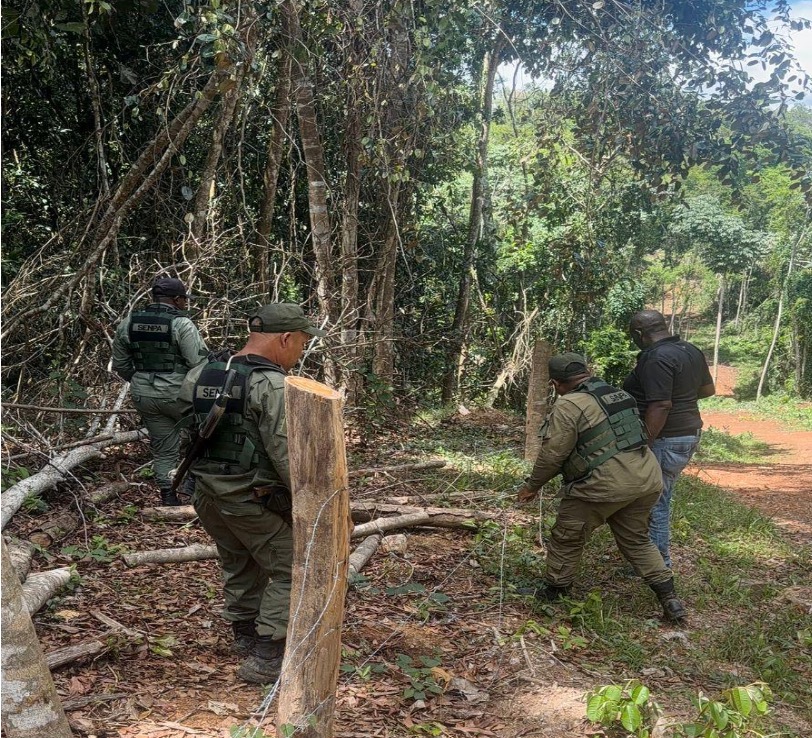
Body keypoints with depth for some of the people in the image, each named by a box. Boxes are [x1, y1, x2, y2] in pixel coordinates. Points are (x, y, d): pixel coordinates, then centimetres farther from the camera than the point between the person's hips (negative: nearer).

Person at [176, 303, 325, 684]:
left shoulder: (200, 376, 4)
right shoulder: (273, 385, -19)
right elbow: (287, 453, -20)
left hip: (206, 492, 8)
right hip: (253, 499, -8)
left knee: (240, 565, 25)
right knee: (290, 571, 6)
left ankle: (244, 635, 38)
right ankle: (265, 658, 5)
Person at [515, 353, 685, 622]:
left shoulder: (568, 406, -8)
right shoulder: (620, 395, 15)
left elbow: (552, 455, -8)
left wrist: (532, 486, 4)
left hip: (605, 485, -7)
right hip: (647, 478, 8)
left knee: (567, 538, 11)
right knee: (636, 540, 22)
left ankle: (552, 591, 24)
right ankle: (669, 598, 19)